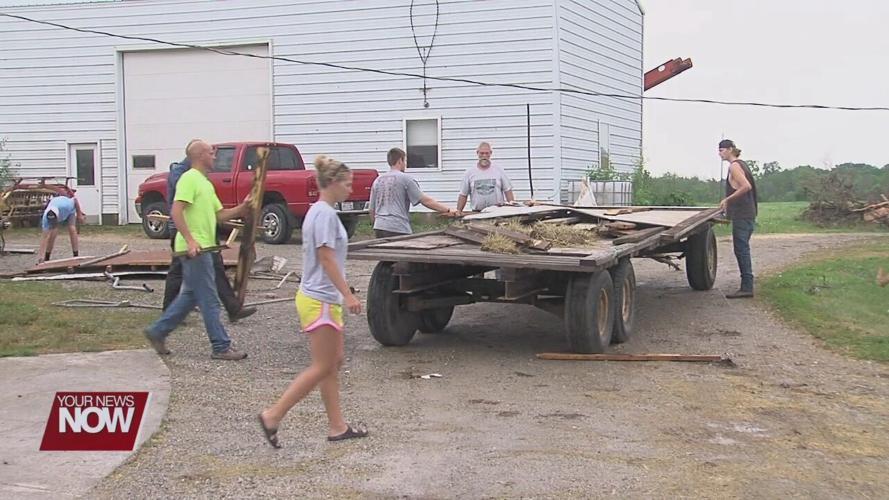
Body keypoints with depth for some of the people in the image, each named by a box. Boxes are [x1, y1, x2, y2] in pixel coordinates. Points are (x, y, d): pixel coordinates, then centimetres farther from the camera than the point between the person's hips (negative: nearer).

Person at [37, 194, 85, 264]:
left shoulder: (66, 206, -45)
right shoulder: (46, 217, -39)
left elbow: (75, 199, -22)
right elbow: (45, 237, -40)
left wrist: (79, 215, -13)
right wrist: (41, 255, -45)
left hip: (69, 210, 0)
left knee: (72, 229, -18)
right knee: (52, 233, -17)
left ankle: (76, 257, -13)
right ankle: (46, 258, -4)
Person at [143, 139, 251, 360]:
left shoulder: (205, 182, 20)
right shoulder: (189, 179, -11)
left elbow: (219, 214, 20)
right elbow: (176, 211, -21)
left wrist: (242, 208, 5)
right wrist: (190, 240, -27)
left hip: (201, 249, 10)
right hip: (194, 249, -10)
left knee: (190, 296, 16)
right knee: (209, 300, -5)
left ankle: (157, 332, 23)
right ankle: (221, 347, 0)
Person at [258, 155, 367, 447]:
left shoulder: (320, 212, 13)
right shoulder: (325, 214, -17)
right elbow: (327, 258, -21)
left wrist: (341, 294, 23)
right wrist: (348, 294, -20)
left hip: (323, 299, 10)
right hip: (320, 301, -10)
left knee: (334, 363, 12)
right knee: (322, 368, -4)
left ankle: (337, 427, 17)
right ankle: (273, 416, -1)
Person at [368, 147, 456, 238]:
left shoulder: (377, 181, 14)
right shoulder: (405, 179, -3)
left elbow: (372, 210, 17)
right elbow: (425, 200, -7)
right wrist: (448, 210, -5)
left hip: (379, 228, 6)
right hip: (399, 229, -6)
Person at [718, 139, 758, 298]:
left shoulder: (734, 166, -12)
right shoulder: (742, 164, 17)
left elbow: (746, 186, -24)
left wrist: (728, 199, -18)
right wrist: (729, 202, 20)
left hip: (741, 214, -10)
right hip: (748, 213, 10)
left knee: (741, 249, -9)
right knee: (743, 250, 13)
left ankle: (747, 287, -10)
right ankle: (746, 286, 15)